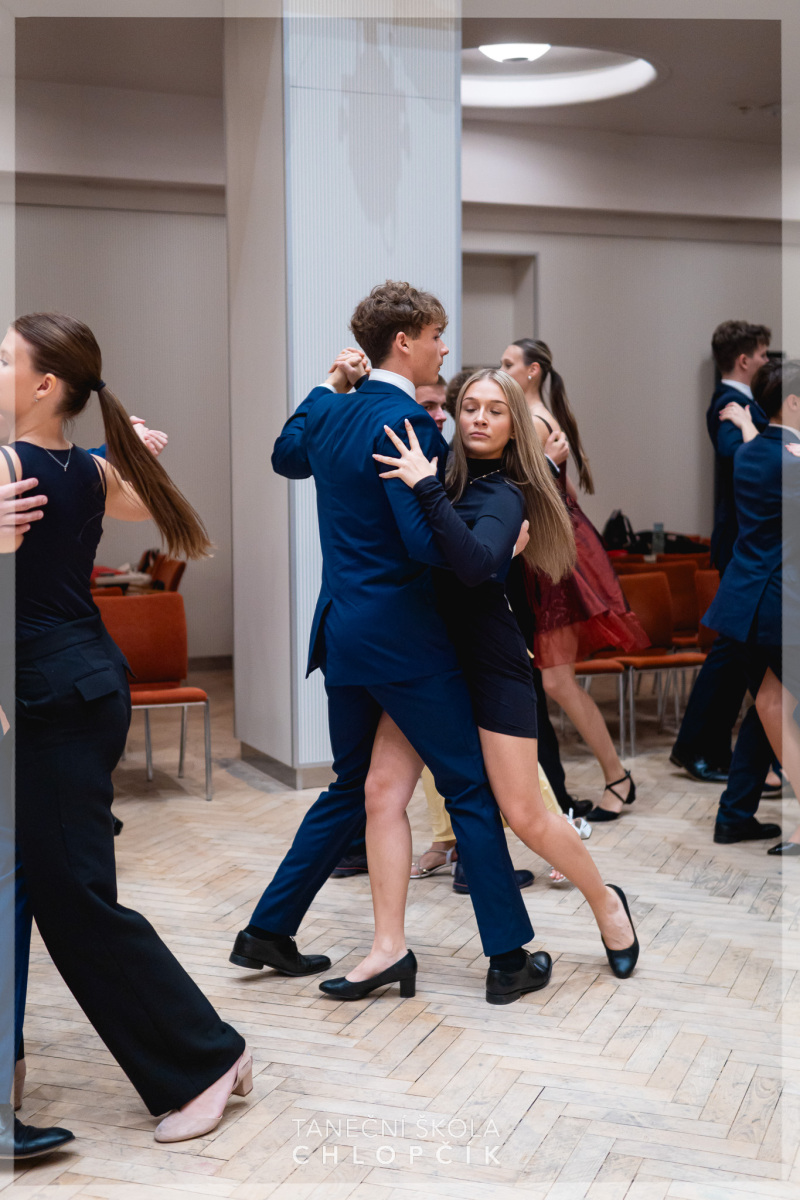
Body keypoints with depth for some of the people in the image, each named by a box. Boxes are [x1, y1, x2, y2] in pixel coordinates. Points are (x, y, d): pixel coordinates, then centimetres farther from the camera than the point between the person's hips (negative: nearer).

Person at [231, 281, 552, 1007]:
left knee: (353, 789, 20)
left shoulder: (330, 411, 8)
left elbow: (286, 458, 31)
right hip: (402, 636, -8)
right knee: (471, 789, 2)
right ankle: (509, 957, 8)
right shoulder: (405, 422, -17)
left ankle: (268, 931, 24)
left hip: (344, 632, 8)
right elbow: (428, 543, -23)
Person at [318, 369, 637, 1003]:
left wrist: (426, 487, -31)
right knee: (383, 790, -5)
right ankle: (389, 948, 1)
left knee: (524, 813, 0)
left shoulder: (504, 495, -11)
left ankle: (605, 902, 25)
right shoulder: (450, 475, 6)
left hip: (491, 663, -6)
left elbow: (475, 564, -32)